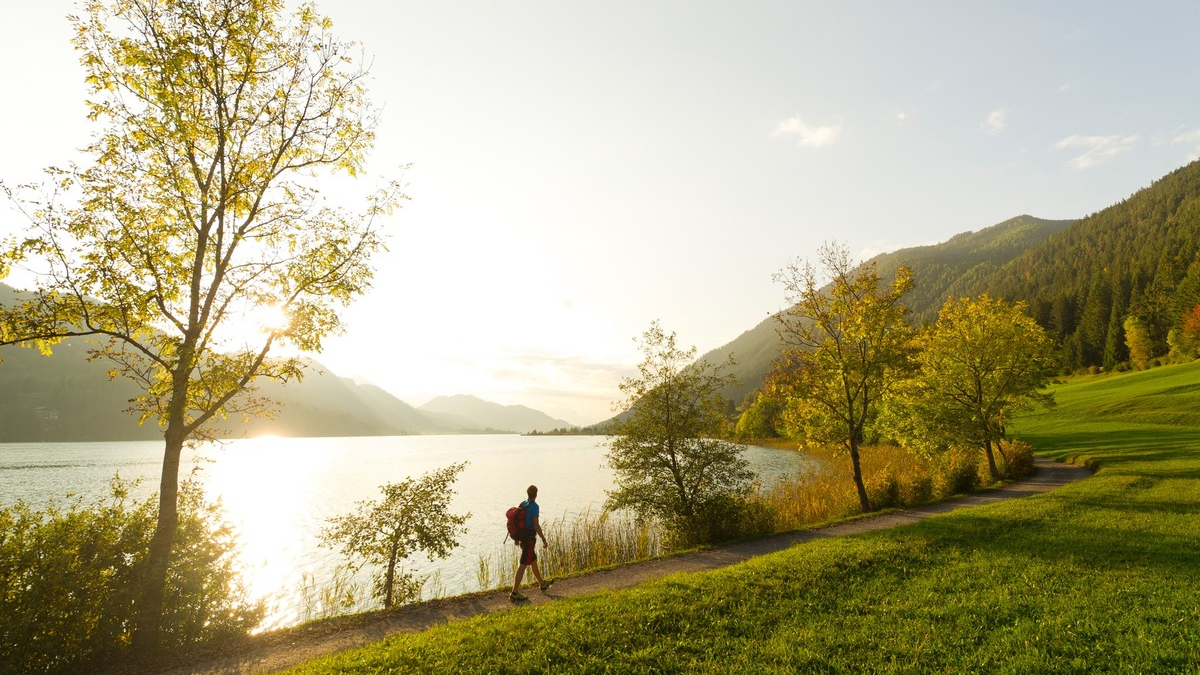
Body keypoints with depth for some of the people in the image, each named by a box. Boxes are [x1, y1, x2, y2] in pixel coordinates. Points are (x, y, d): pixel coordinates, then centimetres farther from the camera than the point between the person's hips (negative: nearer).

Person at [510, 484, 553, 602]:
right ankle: (515, 593, -4)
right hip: (530, 539, -9)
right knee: (523, 564, -5)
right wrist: (544, 540, -12)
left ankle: (542, 583, 39)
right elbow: (536, 525, -20)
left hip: (522, 538, 9)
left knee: (533, 560, 22)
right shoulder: (534, 506, -17)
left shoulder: (522, 504, 7)